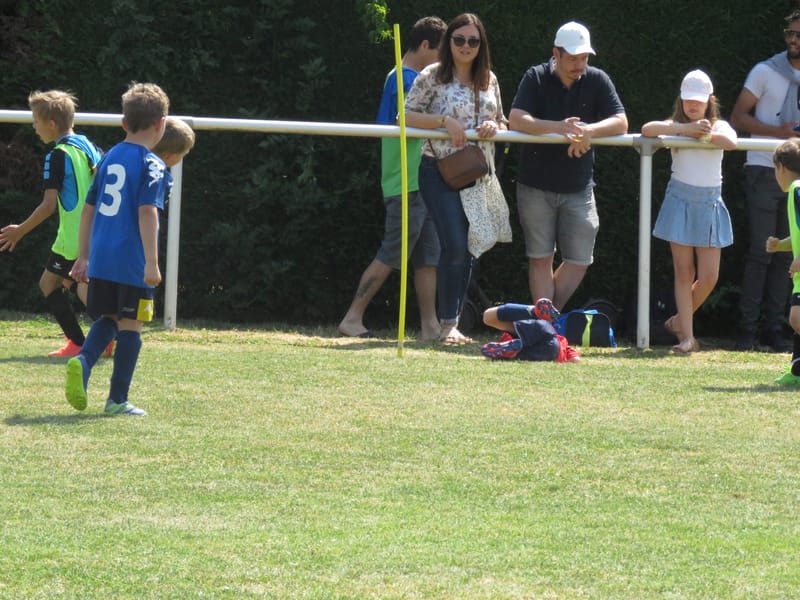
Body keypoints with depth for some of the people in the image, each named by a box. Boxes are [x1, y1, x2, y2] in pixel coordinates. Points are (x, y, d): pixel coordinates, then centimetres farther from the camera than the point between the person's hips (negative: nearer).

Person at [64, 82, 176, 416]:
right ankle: (118, 399, 4)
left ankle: (84, 361, -11)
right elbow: (147, 212, -17)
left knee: (107, 319, 17)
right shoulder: (152, 166, -8)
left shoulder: (109, 158, 13)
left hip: (101, 260, 6)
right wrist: (152, 262, -17)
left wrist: (83, 257, 23)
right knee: (130, 326, 3)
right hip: (133, 261, -6)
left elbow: (89, 209, 17)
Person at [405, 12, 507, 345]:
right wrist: (444, 121, -19)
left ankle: (454, 323, 12)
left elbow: (503, 123, 19)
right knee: (455, 245, -17)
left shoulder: (489, 80, 11)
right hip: (441, 171, -5)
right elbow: (406, 116, -6)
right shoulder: (433, 76, -3)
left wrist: (495, 127, -5)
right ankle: (448, 324, -12)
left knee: (469, 250, 5)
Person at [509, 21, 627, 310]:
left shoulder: (597, 81, 1)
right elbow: (516, 120, -17)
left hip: (578, 188, 2)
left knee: (579, 261, 2)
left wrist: (589, 131, -25)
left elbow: (621, 123, -5)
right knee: (541, 258, 2)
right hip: (536, 186, -2)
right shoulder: (536, 78, -5)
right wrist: (559, 128, -31)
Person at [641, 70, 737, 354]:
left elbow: (731, 142, -16)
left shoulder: (719, 127, 6)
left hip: (710, 205, 1)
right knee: (684, 273, -2)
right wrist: (686, 129, -19)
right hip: (680, 202, -1)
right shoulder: (675, 126, 3)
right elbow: (647, 129, -17)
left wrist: (707, 135, -23)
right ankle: (686, 336, 1)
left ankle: (680, 320, 20)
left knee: (709, 277, -3)